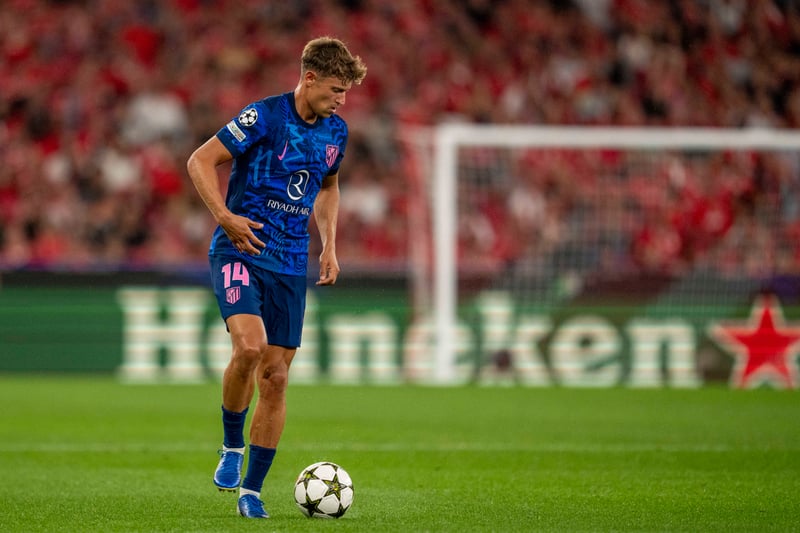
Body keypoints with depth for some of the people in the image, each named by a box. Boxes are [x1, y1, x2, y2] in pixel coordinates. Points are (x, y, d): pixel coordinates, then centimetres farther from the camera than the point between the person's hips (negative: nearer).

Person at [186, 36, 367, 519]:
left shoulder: (336, 131, 8)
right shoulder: (264, 116, -12)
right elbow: (201, 161, -8)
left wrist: (329, 245, 14)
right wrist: (225, 217, -19)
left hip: (291, 262, 6)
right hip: (240, 250, -6)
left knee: (275, 378, 2)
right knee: (249, 345, -28)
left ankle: (252, 491, 11)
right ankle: (232, 445, -4)